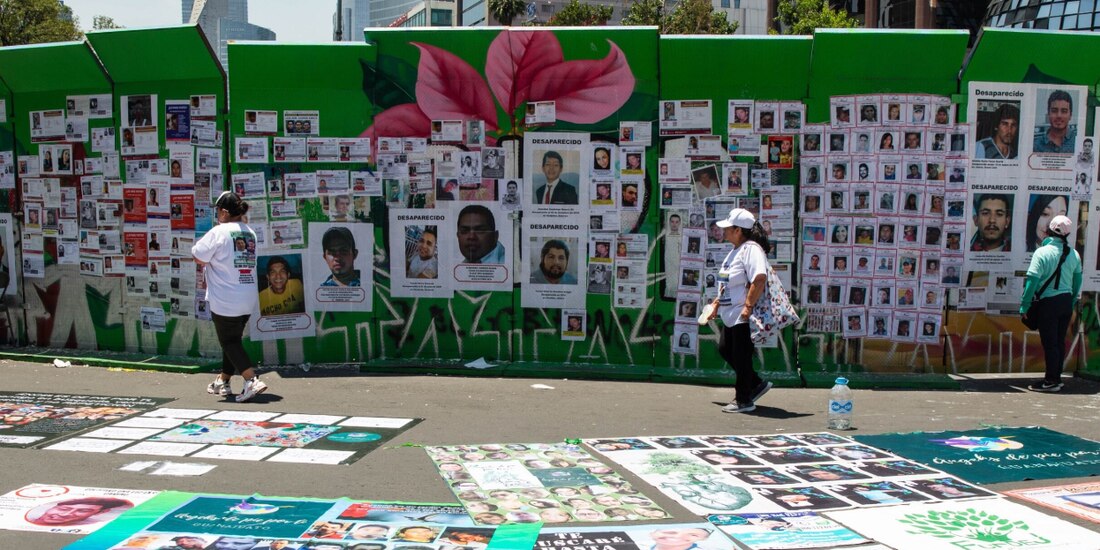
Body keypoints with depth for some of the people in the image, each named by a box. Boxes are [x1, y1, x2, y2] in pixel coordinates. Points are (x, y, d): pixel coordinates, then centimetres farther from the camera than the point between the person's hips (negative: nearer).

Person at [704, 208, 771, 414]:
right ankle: (757, 383, 28)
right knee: (724, 350, 17)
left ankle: (744, 400, 11)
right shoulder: (736, 250, 15)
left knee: (741, 357, -2)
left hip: (744, 317, -11)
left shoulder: (751, 249, -18)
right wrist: (718, 302, 24)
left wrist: (748, 306, -31)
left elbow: (760, 278, -30)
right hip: (731, 315, 11)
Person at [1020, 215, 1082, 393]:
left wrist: (1024, 306, -12)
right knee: (1060, 341, 13)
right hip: (1066, 302, 6)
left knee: (1049, 343, -1)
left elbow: (1032, 280, -16)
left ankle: (1051, 381, 3)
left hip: (1048, 303, -6)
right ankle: (1056, 378, 21)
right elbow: (1077, 280, 13)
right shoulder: (1074, 254, 4)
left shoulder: (1042, 252, -14)